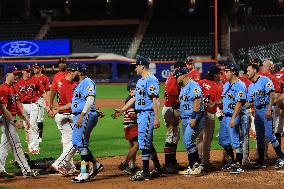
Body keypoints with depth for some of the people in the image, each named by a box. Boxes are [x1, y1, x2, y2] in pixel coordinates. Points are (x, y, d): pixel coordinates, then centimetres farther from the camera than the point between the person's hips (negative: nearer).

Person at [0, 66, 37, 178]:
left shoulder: (13, 88, 13)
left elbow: (16, 106, 19)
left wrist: (24, 119, 14)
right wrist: (14, 122, -22)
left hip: (11, 119, 10)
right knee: (16, 145, -7)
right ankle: (26, 170, -5)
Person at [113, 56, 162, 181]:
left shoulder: (151, 80, -13)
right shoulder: (140, 81, 18)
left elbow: (155, 100, -19)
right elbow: (134, 98, 24)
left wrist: (156, 117, -24)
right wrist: (122, 110, 23)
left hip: (148, 114, -10)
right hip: (140, 114, 10)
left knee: (144, 142, -9)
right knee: (148, 143, 14)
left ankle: (145, 172, -7)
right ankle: (158, 169, 23)